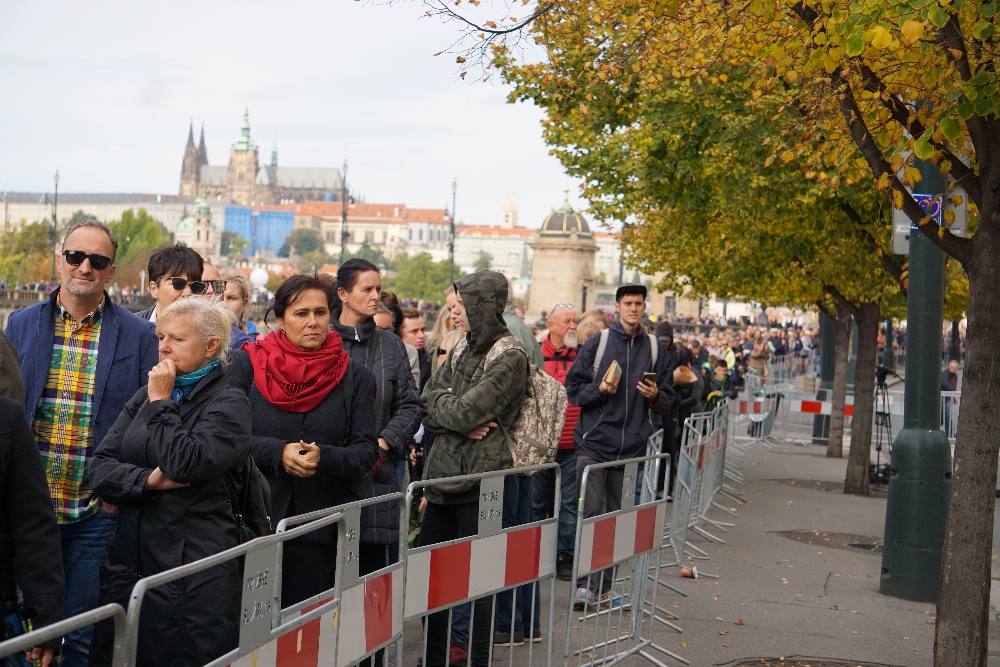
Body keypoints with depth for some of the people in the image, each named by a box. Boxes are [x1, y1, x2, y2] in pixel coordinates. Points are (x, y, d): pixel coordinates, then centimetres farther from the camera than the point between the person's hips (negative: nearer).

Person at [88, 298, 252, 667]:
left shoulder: (229, 402, -5)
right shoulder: (144, 396, 14)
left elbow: (186, 464, -20)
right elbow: (99, 466, 6)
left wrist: (162, 404, -8)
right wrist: (148, 480, -11)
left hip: (194, 570, -6)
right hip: (129, 559, 6)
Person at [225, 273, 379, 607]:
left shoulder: (356, 377, 7)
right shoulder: (248, 364, 4)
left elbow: (367, 451, 1)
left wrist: (325, 458, -19)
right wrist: (278, 453, -18)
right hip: (255, 522, 0)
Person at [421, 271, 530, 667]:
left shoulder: (509, 358, -12)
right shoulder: (462, 350, 12)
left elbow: (466, 412, -20)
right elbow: (426, 408, 6)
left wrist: (441, 400, -1)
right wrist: (461, 423, -12)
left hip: (480, 479, -8)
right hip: (444, 472, 8)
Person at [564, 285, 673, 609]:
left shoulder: (654, 350, 10)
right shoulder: (597, 343, 3)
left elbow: (667, 401, 14)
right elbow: (573, 388, 4)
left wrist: (655, 396, -7)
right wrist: (599, 390, -14)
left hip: (631, 446, 3)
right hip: (594, 442, -2)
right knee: (591, 513, -8)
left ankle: (604, 587, 14)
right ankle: (584, 585, -1)